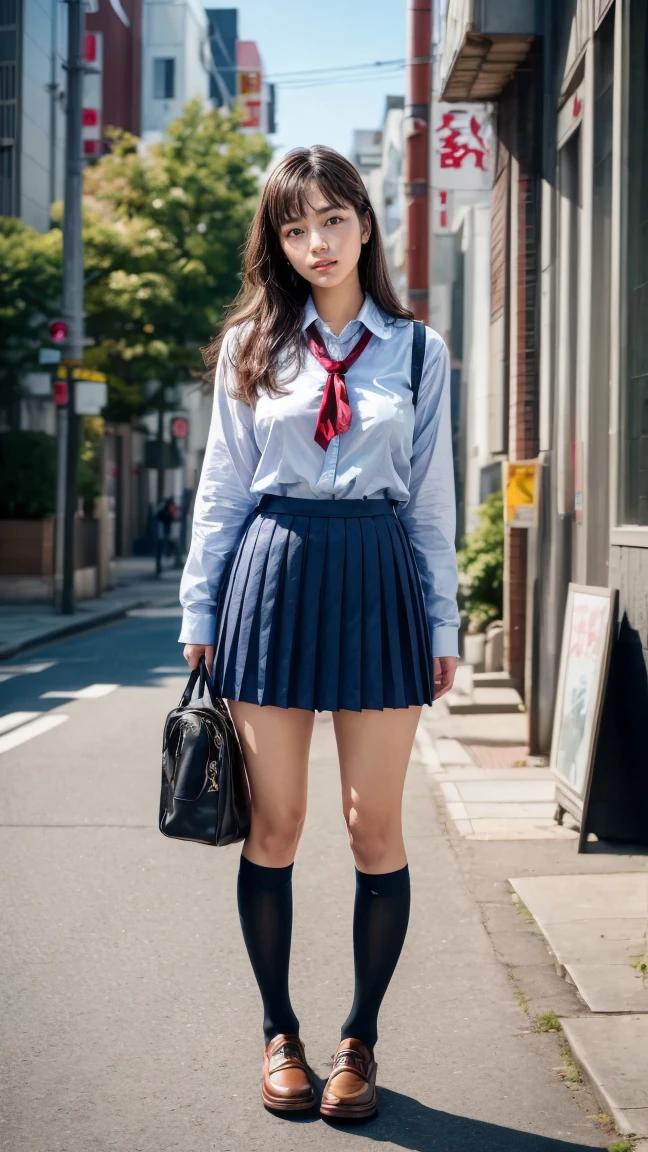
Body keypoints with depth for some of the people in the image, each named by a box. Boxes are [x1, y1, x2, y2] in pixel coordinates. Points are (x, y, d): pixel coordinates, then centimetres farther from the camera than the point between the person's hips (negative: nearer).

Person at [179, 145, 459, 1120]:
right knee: (274, 827, 4)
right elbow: (221, 489, 9)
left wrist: (442, 625, 6)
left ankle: (360, 1041, 17)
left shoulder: (417, 351, 8)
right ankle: (279, 1033, 21)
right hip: (272, 573, 0)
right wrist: (200, 611, 5)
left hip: (377, 581, 0)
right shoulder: (252, 345, 8)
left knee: (375, 829, 1)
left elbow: (431, 499, 9)